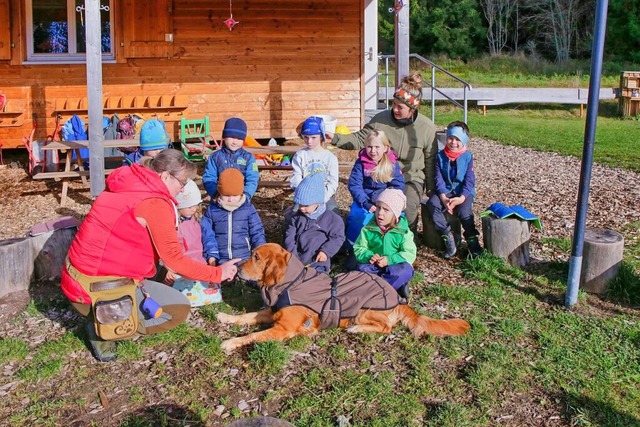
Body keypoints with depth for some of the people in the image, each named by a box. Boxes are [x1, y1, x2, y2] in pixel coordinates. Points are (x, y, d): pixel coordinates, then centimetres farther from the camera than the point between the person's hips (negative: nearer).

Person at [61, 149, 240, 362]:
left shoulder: (127, 185, 7)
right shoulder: (155, 203, -17)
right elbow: (174, 258, -14)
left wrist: (165, 267, 13)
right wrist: (219, 273, -3)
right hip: (99, 289, -9)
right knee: (180, 308, 1)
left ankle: (104, 320, 12)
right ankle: (105, 328, -1)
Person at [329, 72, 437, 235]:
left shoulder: (427, 127, -8)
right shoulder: (381, 120, -8)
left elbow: (430, 161, 1)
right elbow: (360, 139, -4)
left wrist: (431, 190, 7)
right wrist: (335, 138, -19)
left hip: (412, 178, -1)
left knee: (408, 209, -28)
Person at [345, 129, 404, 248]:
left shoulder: (392, 164, 0)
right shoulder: (361, 162, -2)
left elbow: (399, 186, -3)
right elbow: (354, 184, -8)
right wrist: (366, 203, -20)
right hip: (365, 200, 0)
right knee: (357, 217, -29)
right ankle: (352, 246, -6)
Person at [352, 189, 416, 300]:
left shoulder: (403, 232, -7)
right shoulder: (368, 229, -1)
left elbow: (410, 253, -11)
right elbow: (359, 249, 1)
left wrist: (389, 260, -23)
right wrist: (369, 256, -21)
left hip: (394, 265, -1)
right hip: (373, 266, 1)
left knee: (406, 270, -34)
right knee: (361, 269, -30)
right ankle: (398, 286, -29)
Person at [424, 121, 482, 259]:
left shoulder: (467, 157, 0)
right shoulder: (440, 156, 4)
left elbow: (469, 181, -4)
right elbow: (438, 179, -2)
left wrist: (461, 198, -20)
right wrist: (443, 197, -19)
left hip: (463, 193, -2)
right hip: (445, 192, 2)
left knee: (464, 211, -32)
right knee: (431, 204, -28)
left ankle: (472, 241, -12)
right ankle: (448, 238, -22)